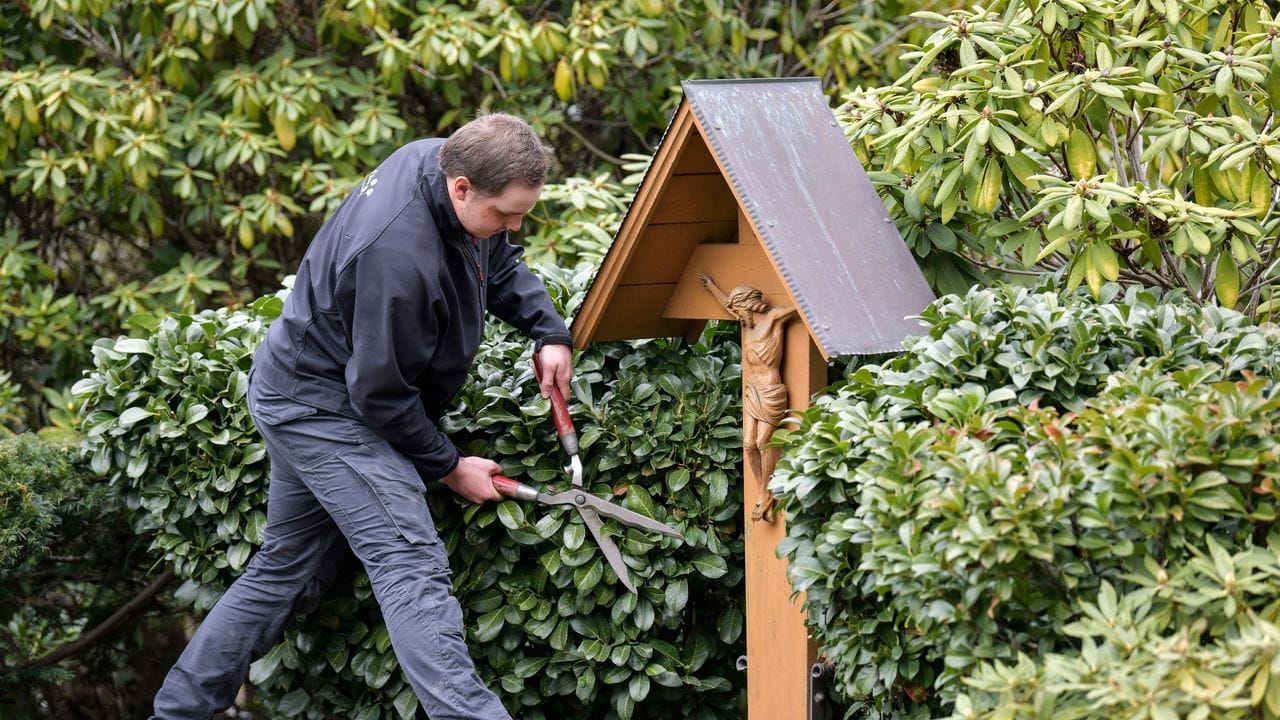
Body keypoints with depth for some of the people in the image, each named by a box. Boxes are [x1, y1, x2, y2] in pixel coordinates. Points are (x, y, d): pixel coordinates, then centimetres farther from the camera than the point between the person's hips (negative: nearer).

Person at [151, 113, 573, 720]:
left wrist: (548, 332, -2)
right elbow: (381, 394, -24)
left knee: (285, 572, 16)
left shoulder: (446, 159, -7)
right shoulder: (398, 258, -35)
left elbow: (500, 264, 13)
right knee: (411, 565, -20)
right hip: (323, 407, -10)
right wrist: (447, 468, -11)